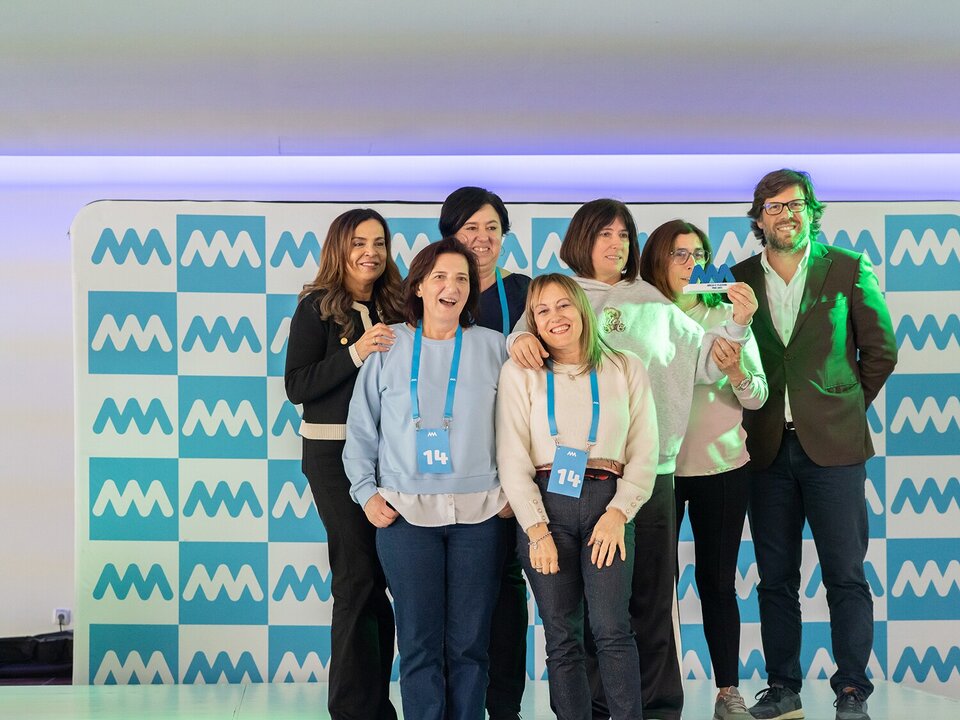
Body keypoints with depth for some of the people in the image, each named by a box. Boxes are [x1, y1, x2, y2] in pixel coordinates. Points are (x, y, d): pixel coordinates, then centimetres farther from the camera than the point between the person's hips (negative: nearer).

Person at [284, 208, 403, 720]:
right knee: (359, 574, -7)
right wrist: (356, 352, -19)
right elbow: (297, 387, -11)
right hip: (335, 452, -5)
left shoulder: (393, 307, 11)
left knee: (375, 579, 8)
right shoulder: (317, 307, -4)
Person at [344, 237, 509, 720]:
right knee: (420, 642, 1)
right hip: (404, 512, 0)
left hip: (478, 513, 1)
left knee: (469, 643, 4)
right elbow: (361, 427, 9)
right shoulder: (390, 345, 5)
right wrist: (366, 492, 1)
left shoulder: (492, 346, 6)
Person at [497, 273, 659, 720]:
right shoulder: (520, 372, 6)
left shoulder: (626, 370, 10)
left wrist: (618, 512, -8)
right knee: (562, 638, 2)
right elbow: (512, 457, 0)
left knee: (612, 629, -11)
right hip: (545, 503, 0)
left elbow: (644, 452, 6)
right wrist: (537, 528, -9)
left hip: (607, 503, 0)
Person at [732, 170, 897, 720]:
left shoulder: (848, 270, 2)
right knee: (776, 578, 8)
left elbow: (881, 350, 7)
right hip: (768, 448, 2)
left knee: (846, 576, 1)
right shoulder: (739, 279, 6)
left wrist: (847, 406, 7)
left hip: (833, 446, -2)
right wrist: (757, 415, 4)